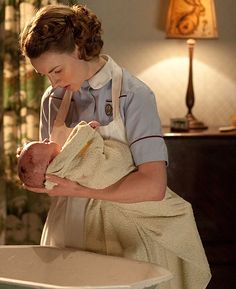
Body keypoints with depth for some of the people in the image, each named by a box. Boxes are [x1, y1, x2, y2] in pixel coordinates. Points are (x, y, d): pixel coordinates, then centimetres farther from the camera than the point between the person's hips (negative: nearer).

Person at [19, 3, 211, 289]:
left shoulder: (133, 95, -14)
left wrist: (79, 190, -25)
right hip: (71, 228, 4)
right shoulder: (53, 99, 4)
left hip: (125, 233, -4)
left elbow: (153, 186, -23)